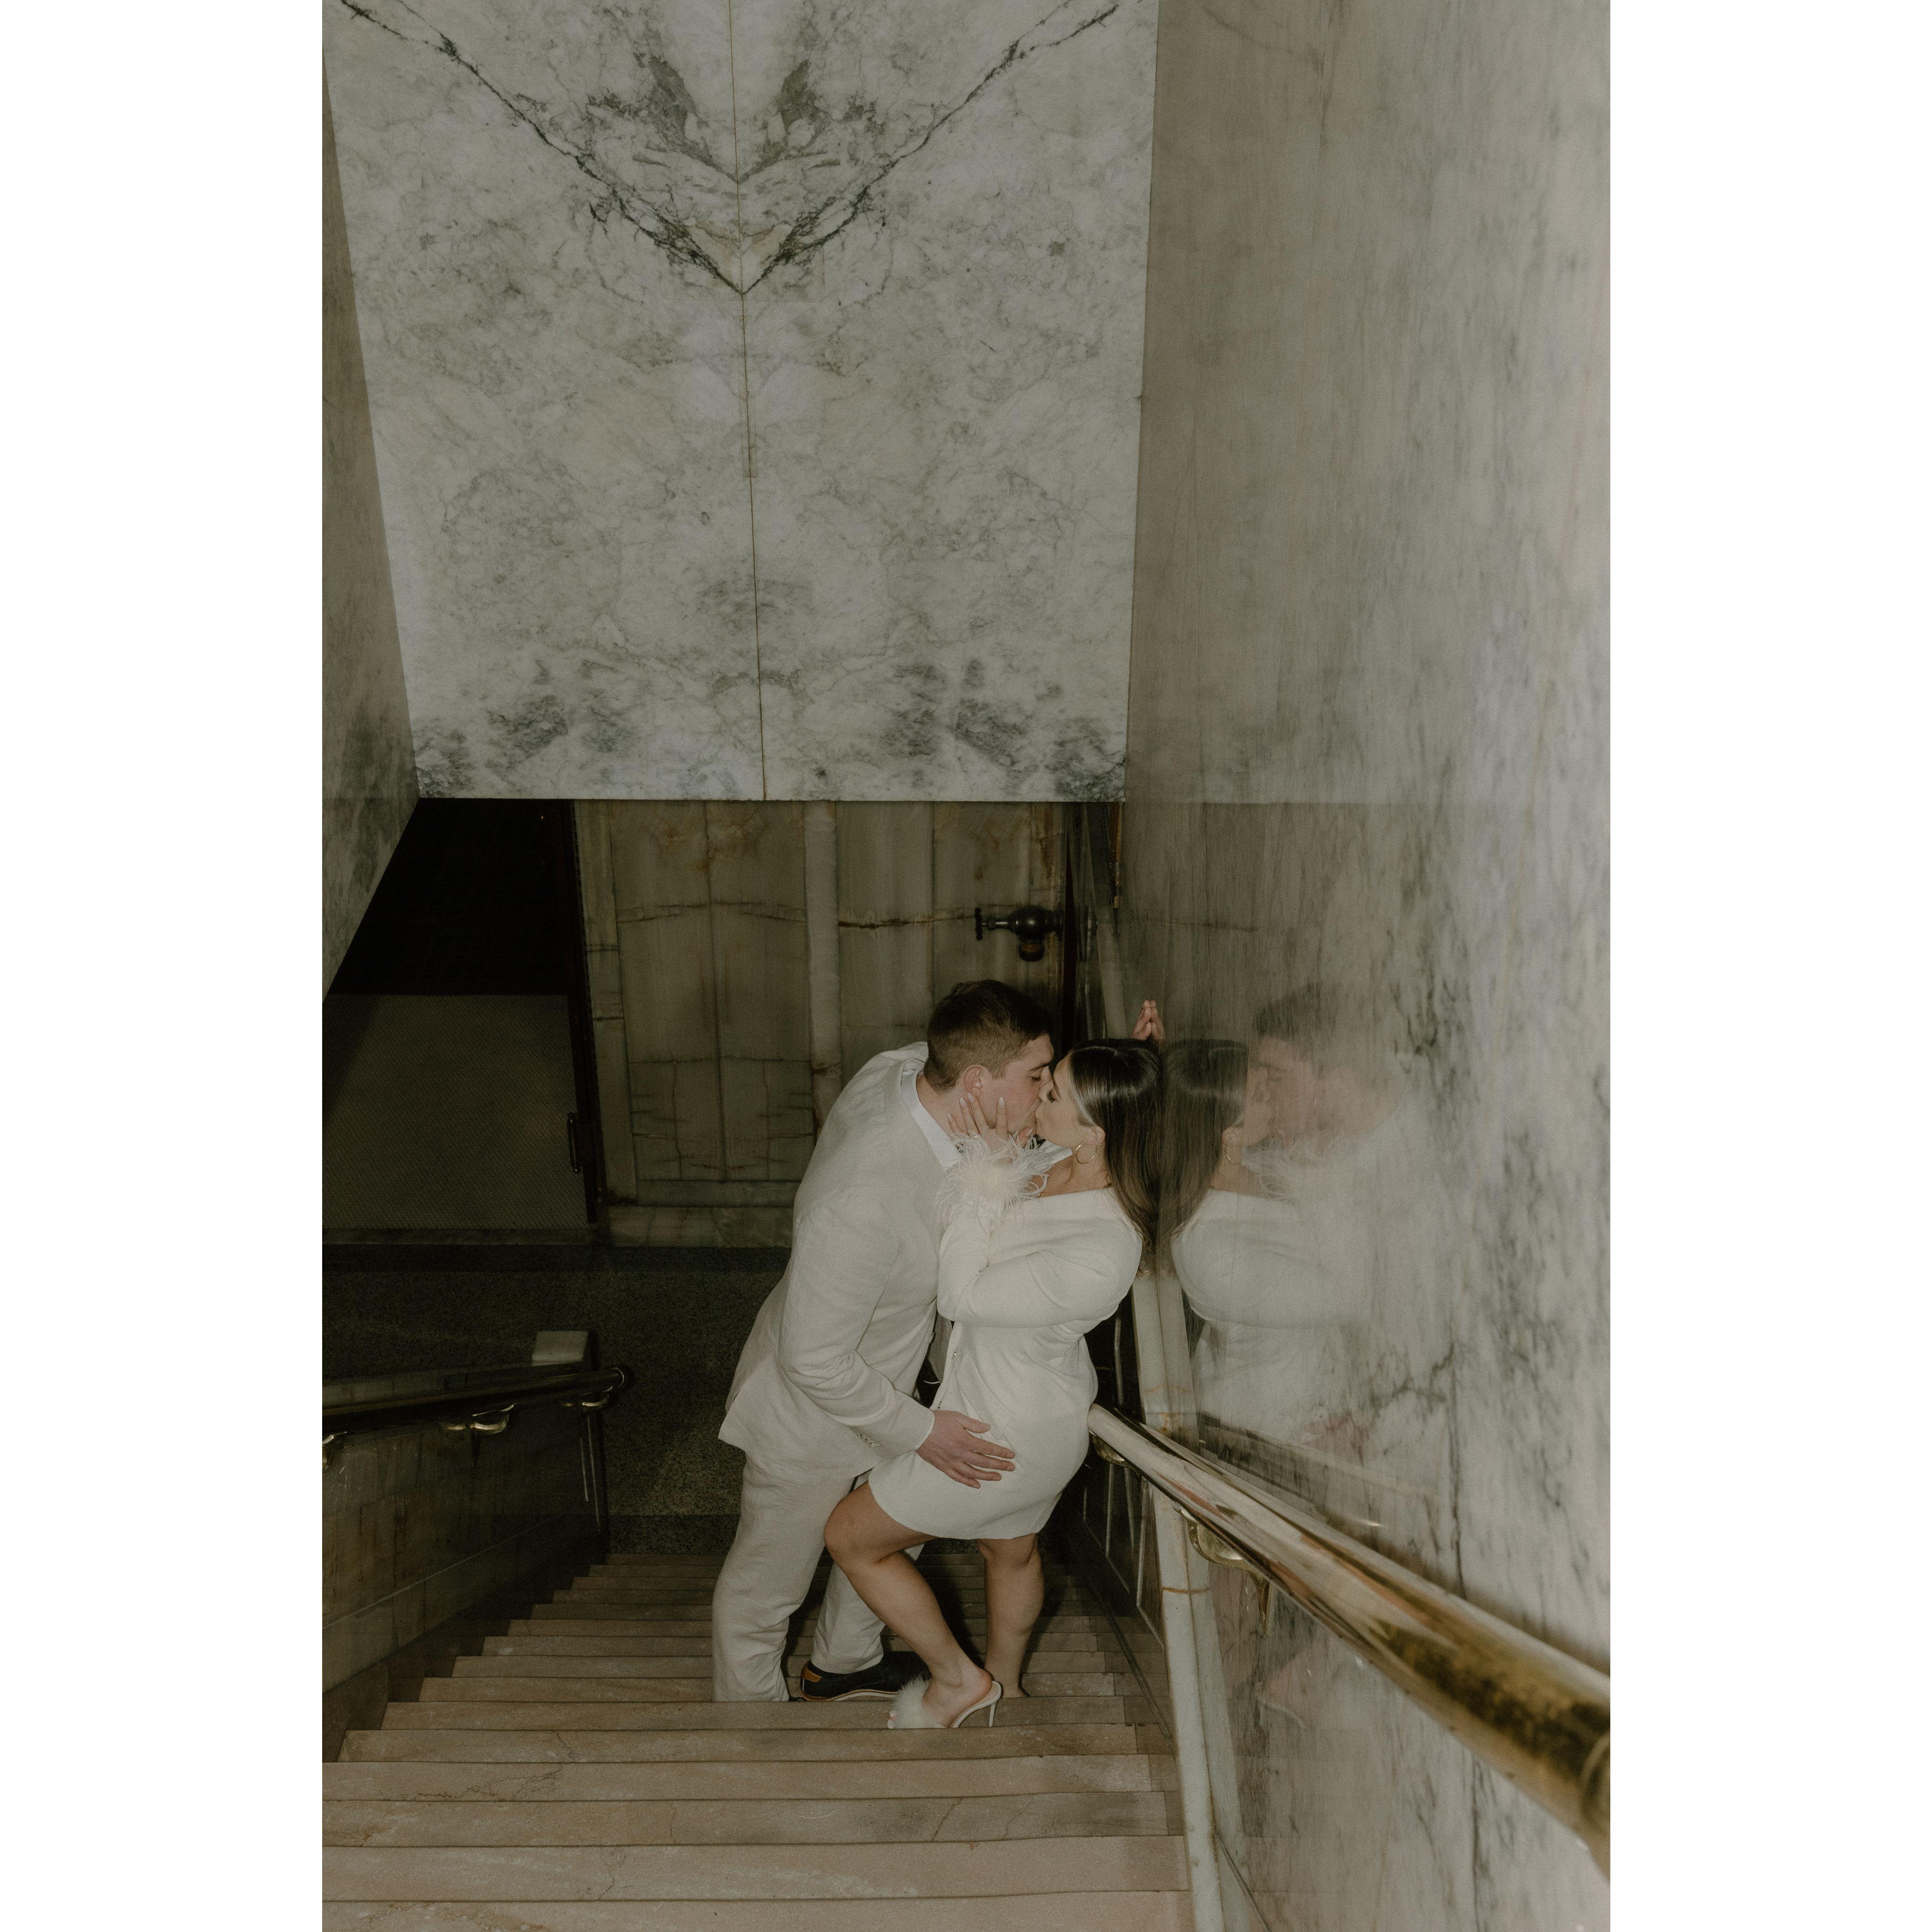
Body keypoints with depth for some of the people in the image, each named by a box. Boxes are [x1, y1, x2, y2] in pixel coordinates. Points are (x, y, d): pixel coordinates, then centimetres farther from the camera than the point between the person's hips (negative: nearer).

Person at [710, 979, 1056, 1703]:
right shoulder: (862, 1202, -43)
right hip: (811, 1410, -8)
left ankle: (843, 1665, 55)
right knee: (766, 1585, 18)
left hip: (875, 1387, 9)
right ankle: (749, 1717, 45)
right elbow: (812, 1359, -31)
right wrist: (920, 1431, -20)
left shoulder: (901, 1069, -20)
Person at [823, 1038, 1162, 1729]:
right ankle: (1003, 1683, 60)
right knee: (1011, 1549, 33)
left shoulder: (1097, 1257, -40)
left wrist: (983, 1185, -28)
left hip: (1007, 1437, -8)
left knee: (852, 1538, 10)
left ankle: (957, 1679, 28)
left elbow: (961, 1298, -29)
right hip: (1033, 1402, 8)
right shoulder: (1067, 1166, -15)